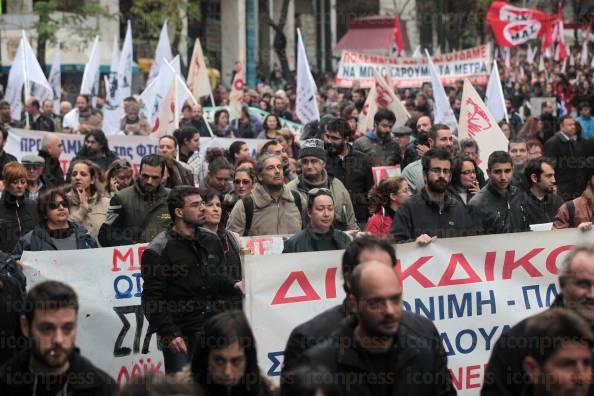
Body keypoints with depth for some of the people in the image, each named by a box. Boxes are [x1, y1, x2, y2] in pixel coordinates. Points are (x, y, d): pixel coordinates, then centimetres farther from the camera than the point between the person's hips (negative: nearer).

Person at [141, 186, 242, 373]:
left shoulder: (211, 240, 11)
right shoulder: (158, 250, -8)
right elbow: (153, 298, -11)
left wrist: (233, 284, -1)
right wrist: (169, 333, -18)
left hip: (211, 329, 5)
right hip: (179, 336, -5)